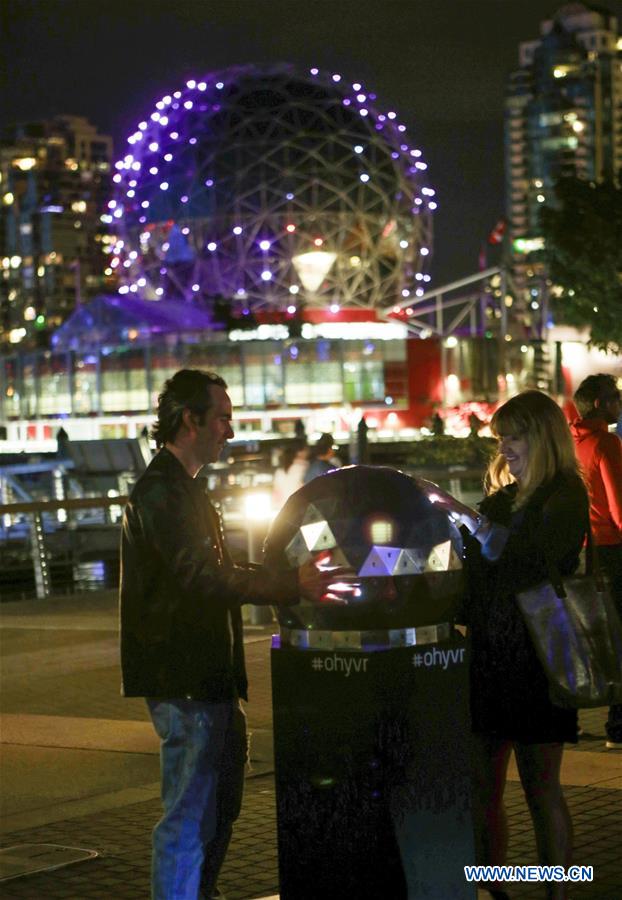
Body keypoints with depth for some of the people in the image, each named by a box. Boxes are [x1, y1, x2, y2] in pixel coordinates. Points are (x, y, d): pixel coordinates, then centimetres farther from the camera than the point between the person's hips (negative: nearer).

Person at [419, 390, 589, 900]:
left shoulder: (564, 496, -7)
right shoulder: (502, 499, 13)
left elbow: (529, 561, -23)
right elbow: (473, 573, 17)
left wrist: (467, 516, -23)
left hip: (536, 661, -6)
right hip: (489, 657, 6)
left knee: (540, 789, 1)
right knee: (482, 789, 6)